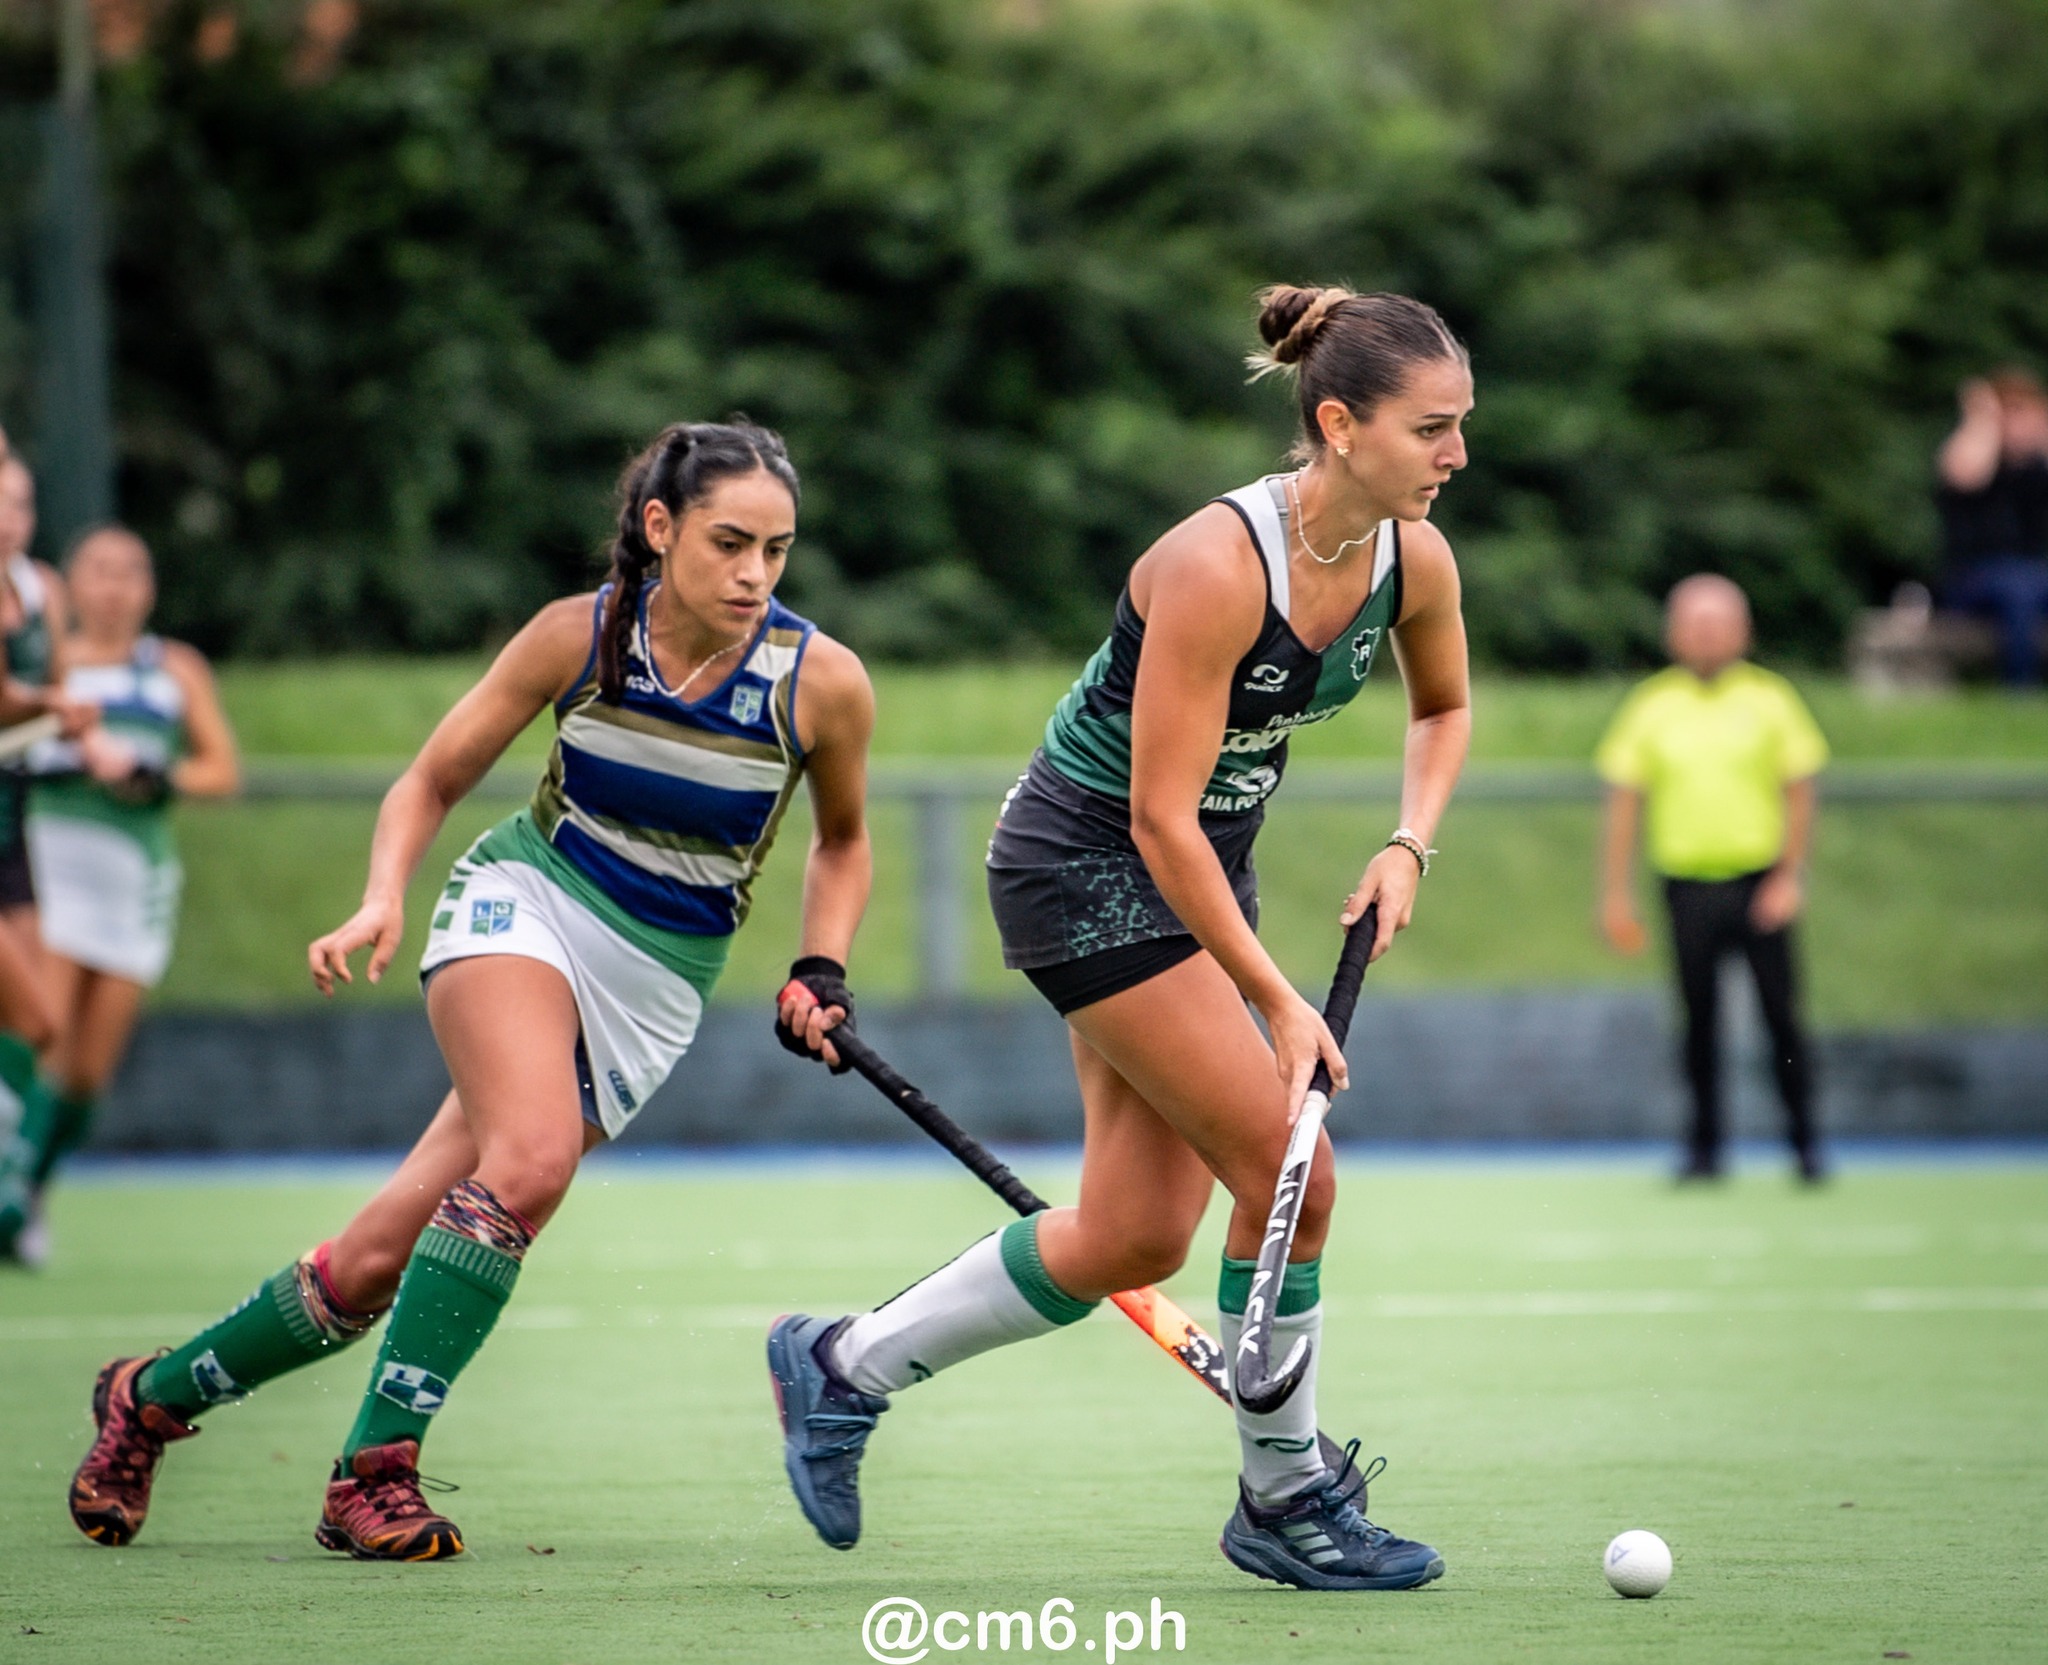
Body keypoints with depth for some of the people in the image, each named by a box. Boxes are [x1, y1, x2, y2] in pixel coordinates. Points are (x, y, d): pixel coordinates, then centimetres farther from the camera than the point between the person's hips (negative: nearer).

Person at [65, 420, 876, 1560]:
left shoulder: (822, 682, -11)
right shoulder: (581, 634, -11)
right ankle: (375, 1469, -23)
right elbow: (432, 782, 3)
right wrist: (384, 900, -15)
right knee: (532, 1156, -32)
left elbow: (843, 840, 10)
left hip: (651, 994, 2)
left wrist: (822, 972, -6)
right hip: (523, 907, -2)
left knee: (381, 1263, -7)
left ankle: (154, 1393, 13)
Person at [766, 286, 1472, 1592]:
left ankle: (842, 1367, 24)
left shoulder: (1414, 559, -7)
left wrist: (1410, 846, -3)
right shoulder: (1219, 566, -29)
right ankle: (1287, 1499, 5)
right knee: (1292, 1172, -13)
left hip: (1199, 872, 8)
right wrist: (1277, 1003, -25)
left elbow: (1444, 709, 15)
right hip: (1086, 861, -8)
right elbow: (1160, 818, -27)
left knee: (1136, 1241, 6)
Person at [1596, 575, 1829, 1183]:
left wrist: (1789, 877, -5)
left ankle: (1804, 1139, 5)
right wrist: (1616, 895, 4)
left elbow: (1799, 793, 4)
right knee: (1700, 1019, 4)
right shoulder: (1649, 706, 4)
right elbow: (1624, 802, 7)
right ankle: (1704, 1144, 11)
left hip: (1760, 886, -1)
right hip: (1687, 883, 1)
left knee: (1781, 1014, -3)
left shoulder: (1770, 700, 2)